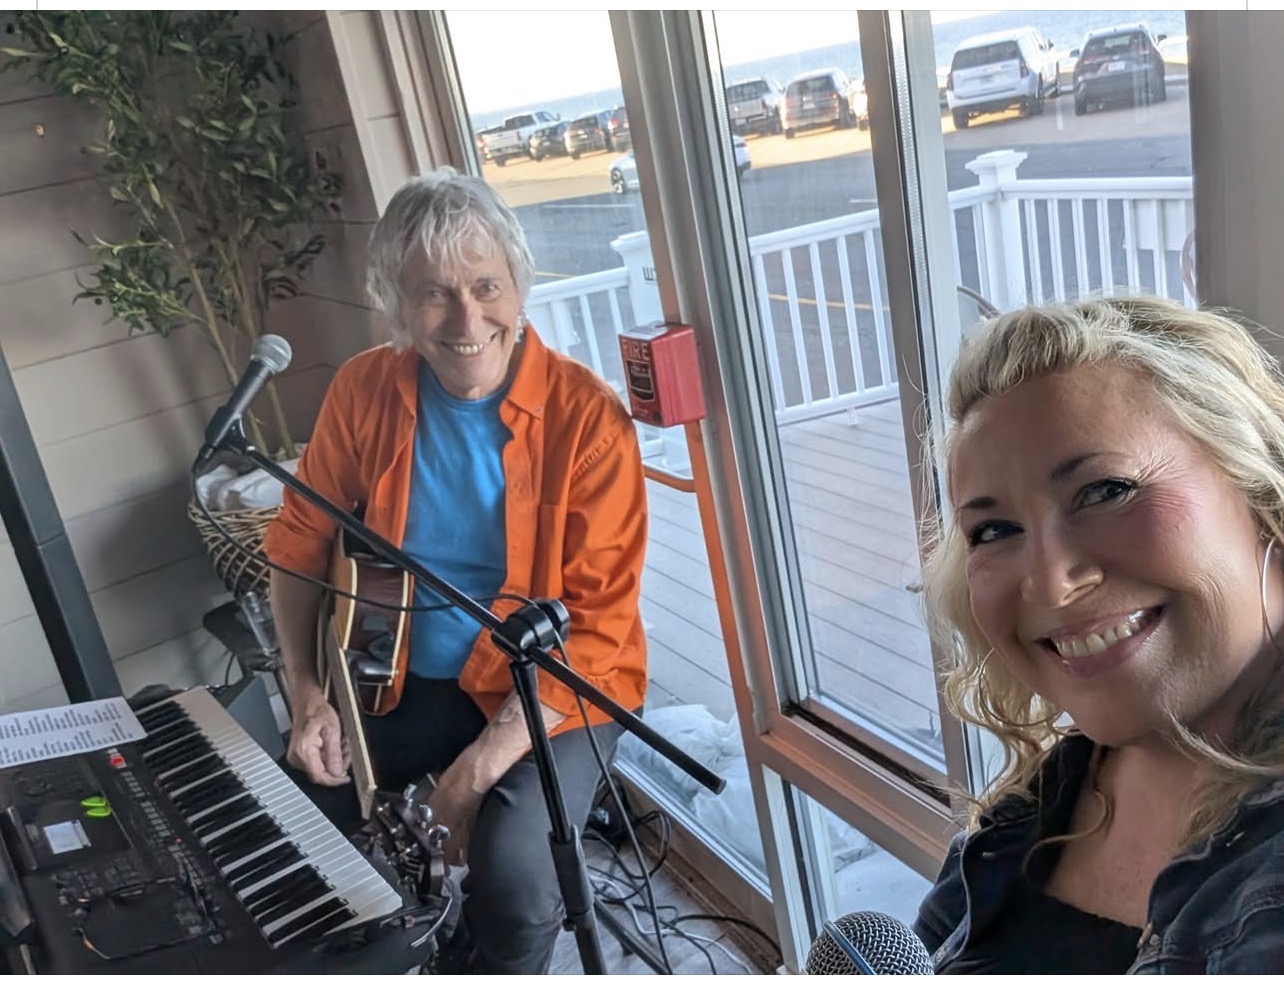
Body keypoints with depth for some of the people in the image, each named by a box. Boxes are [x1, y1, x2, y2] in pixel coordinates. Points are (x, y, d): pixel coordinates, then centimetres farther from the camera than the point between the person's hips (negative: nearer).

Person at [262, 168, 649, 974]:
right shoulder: (364, 390, -6)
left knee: (514, 877, -26)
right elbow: (301, 543, 5)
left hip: (554, 688, -4)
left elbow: (599, 619, -17)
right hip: (405, 679, 4)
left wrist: (492, 755, -22)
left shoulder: (586, 415, -17)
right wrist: (308, 693, -7)